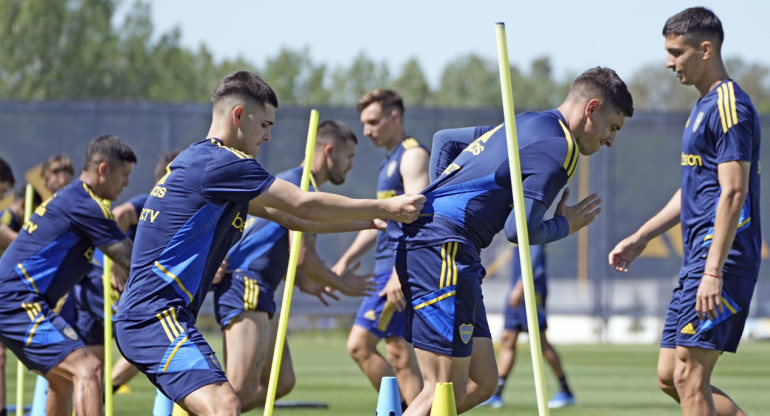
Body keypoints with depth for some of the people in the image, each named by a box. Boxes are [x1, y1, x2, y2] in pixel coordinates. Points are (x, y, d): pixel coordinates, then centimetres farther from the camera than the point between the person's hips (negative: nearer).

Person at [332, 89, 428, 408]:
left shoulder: (413, 156, -10)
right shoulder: (390, 162, 21)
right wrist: (345, 261, 23)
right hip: (386, 268, 10)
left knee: (360, 344, -12)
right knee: (400, 357, 8)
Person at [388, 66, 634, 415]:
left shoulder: (525, 124, 23)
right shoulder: (559, 146, -8)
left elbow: (443, 139, 33)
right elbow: (519, 229, -14)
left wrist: (440, 199, 27)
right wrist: (565, 226, 5)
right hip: (442, 245, -10)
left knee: (481, 383, 10)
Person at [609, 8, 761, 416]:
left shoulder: (730, 107, -13)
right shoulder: (704, 107, 19)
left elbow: (733, 193, -20)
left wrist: (713, 272, -25)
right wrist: (640, 237, 29)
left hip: (722, 260, -10)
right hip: (697, 260, 10)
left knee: (689, 375, -11)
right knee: (670, 376, 9)